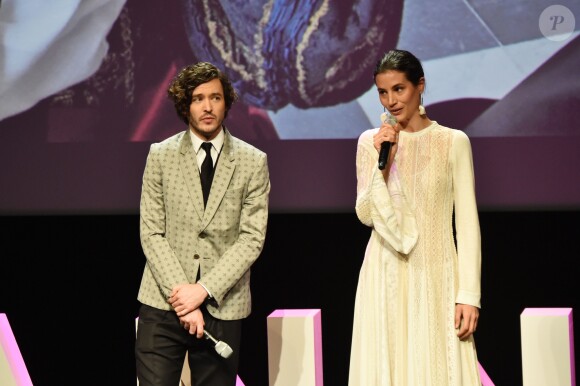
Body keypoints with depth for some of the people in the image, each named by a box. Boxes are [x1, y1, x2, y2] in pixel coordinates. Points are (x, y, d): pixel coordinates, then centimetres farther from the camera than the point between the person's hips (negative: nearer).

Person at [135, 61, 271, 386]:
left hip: (222, 307, 0)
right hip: (164, 303, 0)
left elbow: (252, 238, -2)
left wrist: (204, 290, -12)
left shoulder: (253, 162, 4)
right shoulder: (161, 156, 5)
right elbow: (151, 233, 1)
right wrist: (181, 295, -10)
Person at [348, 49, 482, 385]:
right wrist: (383, 163, -13)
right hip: (386, 277, 2)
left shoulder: (453, 142, -1)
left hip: (435, 278, -2)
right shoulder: (370, 141, 5)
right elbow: (366, 215, 0)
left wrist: (469, 294, -8)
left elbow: (467, 222, -3)